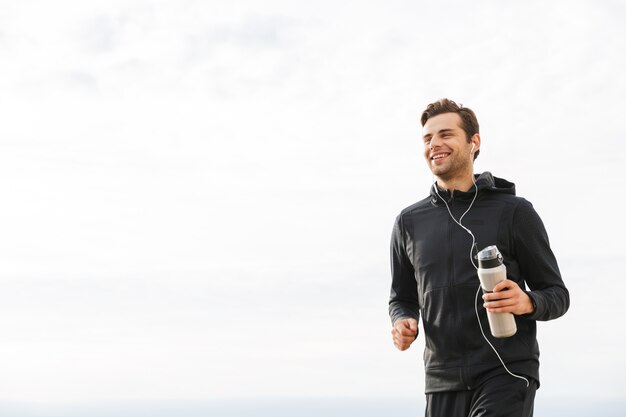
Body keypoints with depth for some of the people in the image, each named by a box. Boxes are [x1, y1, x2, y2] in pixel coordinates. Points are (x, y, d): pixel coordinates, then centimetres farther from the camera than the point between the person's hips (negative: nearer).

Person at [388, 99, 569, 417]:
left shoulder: (514, 212, -1)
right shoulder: (409, 222, 9)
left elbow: (557, 294, 3)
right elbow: (402, 298, 19)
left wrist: (527, 302, -19)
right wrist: (404, 322, -4)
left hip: (507, 373, -4)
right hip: (442, 382, 4)